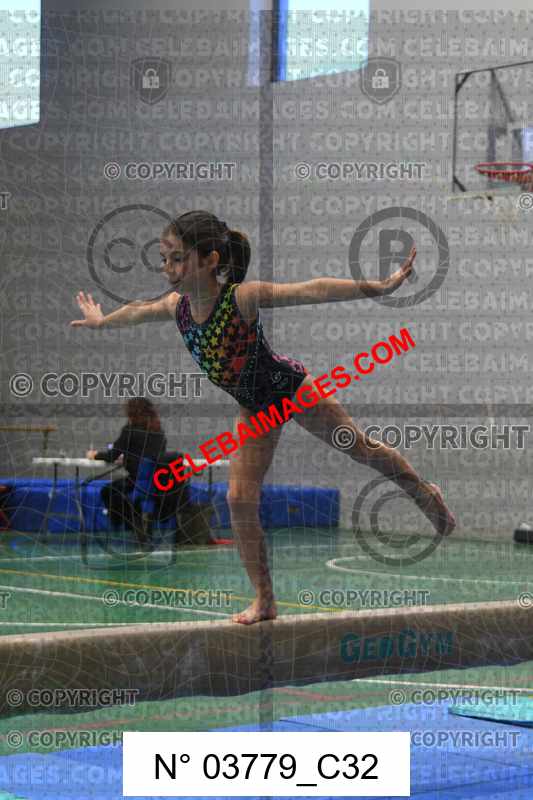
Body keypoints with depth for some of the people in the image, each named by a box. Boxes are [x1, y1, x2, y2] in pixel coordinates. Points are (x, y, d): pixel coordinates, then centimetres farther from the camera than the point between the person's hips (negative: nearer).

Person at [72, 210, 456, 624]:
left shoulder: (243, 297, -33)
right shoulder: (177, 307, -14)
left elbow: (313, 290, -40)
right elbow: (137, 311, 8)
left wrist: (378, 288, -46)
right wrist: (101, 321, 28)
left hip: (291, 388, -5)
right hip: (254, 408, 5)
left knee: (360, 447, 10)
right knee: (240, 500, -3)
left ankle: (425, 494, 39)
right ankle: (265, 601, 5)